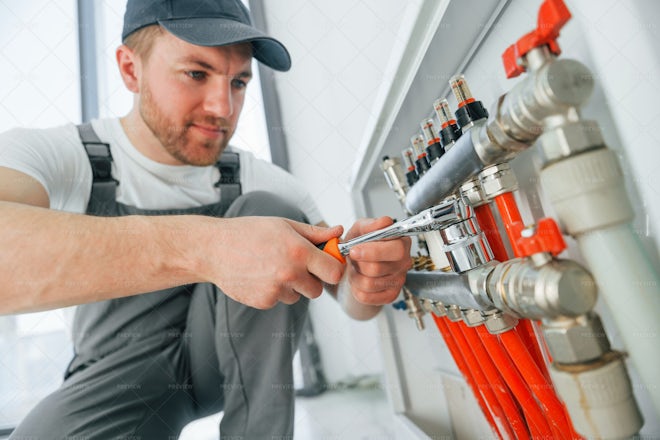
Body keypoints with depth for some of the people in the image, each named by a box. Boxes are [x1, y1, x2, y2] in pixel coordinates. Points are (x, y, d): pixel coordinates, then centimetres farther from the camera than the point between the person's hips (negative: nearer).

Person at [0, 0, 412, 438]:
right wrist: (199, 247, -49)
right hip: (121, 370, -1)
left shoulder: (262, 181, -10)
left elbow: (350, 291, -10)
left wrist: (371, 277, -32)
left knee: (267, 209, -22)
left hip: (238, 360, 2)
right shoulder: (55, 155, -15)